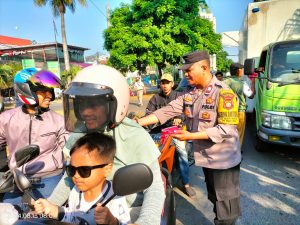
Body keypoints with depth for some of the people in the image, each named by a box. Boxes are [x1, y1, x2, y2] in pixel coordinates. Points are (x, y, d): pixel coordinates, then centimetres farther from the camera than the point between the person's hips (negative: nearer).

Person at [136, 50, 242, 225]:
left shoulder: (223, 93, -19)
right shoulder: (190, 94, 1)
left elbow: (226, 129, -24)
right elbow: (167, 111, -4)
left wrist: (191, 136, -27)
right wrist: (137, 122, -12)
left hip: (224, 160, -6)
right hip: (206, 158, 7)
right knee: (215, 200, 25)